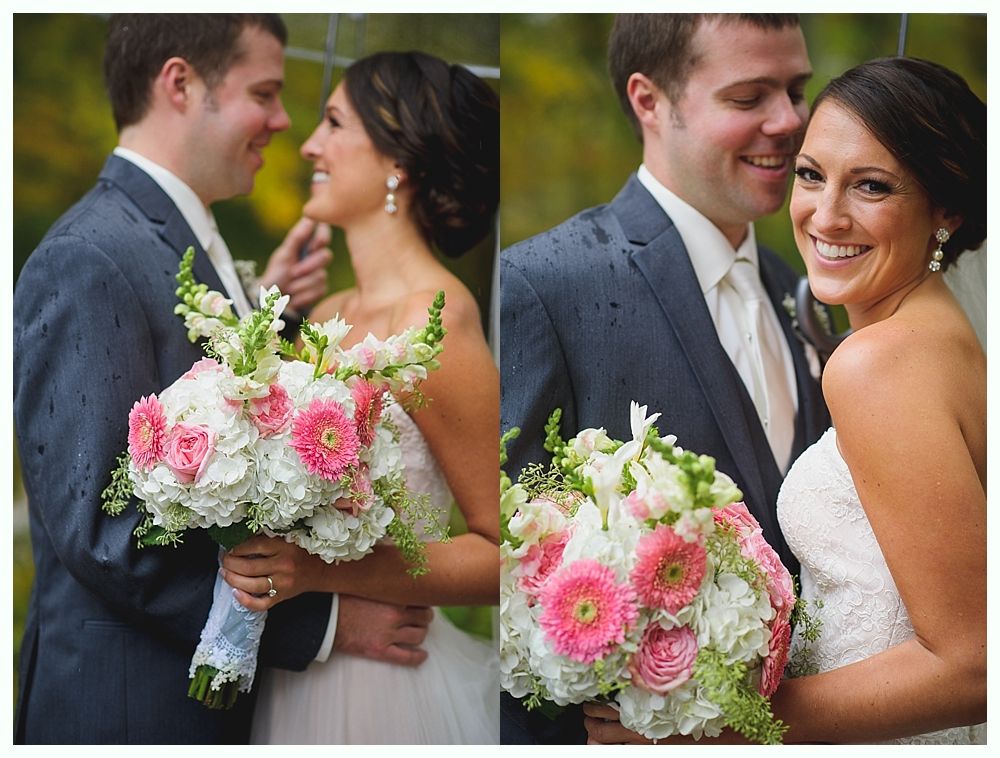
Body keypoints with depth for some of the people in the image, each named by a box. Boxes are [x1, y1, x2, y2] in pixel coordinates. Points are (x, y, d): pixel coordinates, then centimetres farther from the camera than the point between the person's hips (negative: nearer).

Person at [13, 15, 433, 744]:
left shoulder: (187, 243, 12)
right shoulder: (87, 260, -17)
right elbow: (98, 530, -23)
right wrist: (320, 621, -19)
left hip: (223, 694, 9)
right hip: (129, 707, -9)